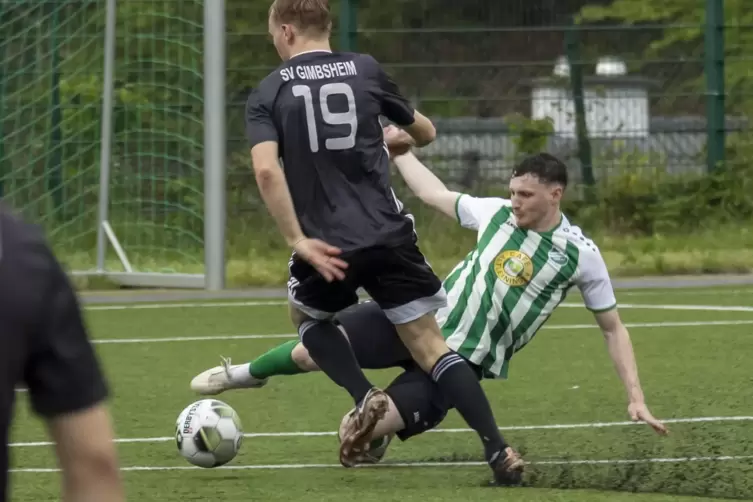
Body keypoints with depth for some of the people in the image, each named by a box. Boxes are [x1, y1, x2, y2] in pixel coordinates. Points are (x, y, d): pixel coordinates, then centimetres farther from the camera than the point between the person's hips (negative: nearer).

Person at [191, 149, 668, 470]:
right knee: (313, 350, -13)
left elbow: (614, 328, 0)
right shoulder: (497, 213, 0)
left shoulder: (581, 255, -9)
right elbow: (435, 194, 18)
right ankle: (249, 375, 19)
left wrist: (636, 397, -6)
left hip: (465, 362, -3)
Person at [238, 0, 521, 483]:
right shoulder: (365, 70, 6)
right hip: (390, 238, 1)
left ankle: (365, 396, 6)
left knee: (308, 317, 30)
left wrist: (299, 241, -13)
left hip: (328, 246, -1)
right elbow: (425, 133, 18)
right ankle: (497, 449, -8)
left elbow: (266, 169, -16)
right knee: (430, 344, 7)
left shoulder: (269, 93, 1)